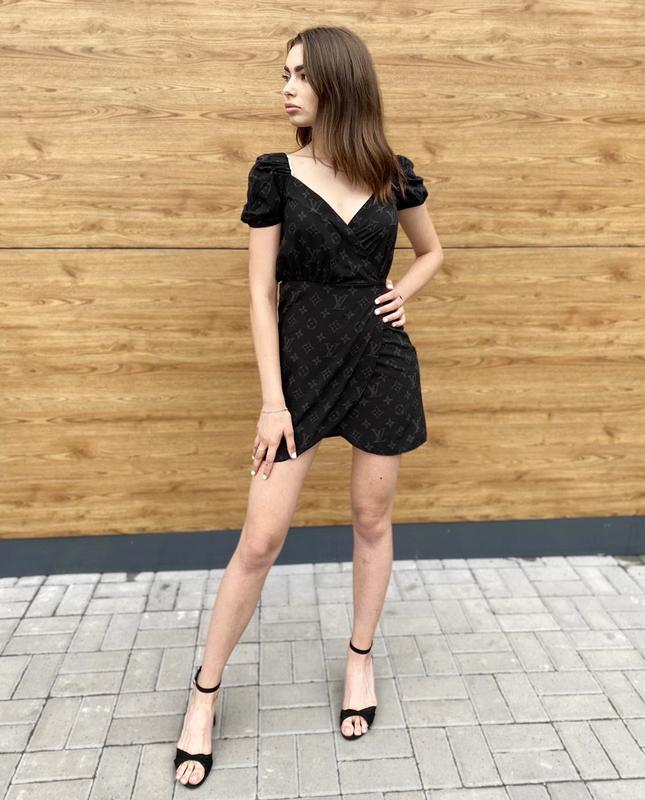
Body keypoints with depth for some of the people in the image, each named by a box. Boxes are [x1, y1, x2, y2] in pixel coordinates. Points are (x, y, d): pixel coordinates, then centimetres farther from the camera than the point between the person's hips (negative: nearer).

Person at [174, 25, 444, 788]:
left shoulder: (394, 174, 4)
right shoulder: (274, 174, -2)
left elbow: (432, 250, 21)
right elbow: (261, 293, -5)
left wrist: (403, 293, 0)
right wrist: (272, 400, -11)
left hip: (382, 360, 2)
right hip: (302, 360, -2)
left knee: (372, 519, 12)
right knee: (260, 539, -2)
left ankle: (360, 658, 34)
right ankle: (205, 691, 18)